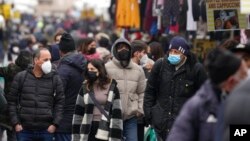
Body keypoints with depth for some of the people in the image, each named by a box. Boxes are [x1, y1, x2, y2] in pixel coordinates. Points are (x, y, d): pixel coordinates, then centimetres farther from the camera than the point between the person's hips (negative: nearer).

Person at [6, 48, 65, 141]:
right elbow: (12, 101, 6)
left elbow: (60, 102, 6)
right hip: (24, 130, 0)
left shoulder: (55, 79, 5)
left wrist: (55, 124, -3)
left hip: (46, 130, 0)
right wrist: (15, 123, -2)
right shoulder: (21, 77, 4)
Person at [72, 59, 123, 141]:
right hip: (88, 129, 2)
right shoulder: (85, 88, 7)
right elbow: (79, 112, 8)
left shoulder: (112, 88, 0)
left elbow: (116, 113, -2)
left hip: (105, 129, -2)